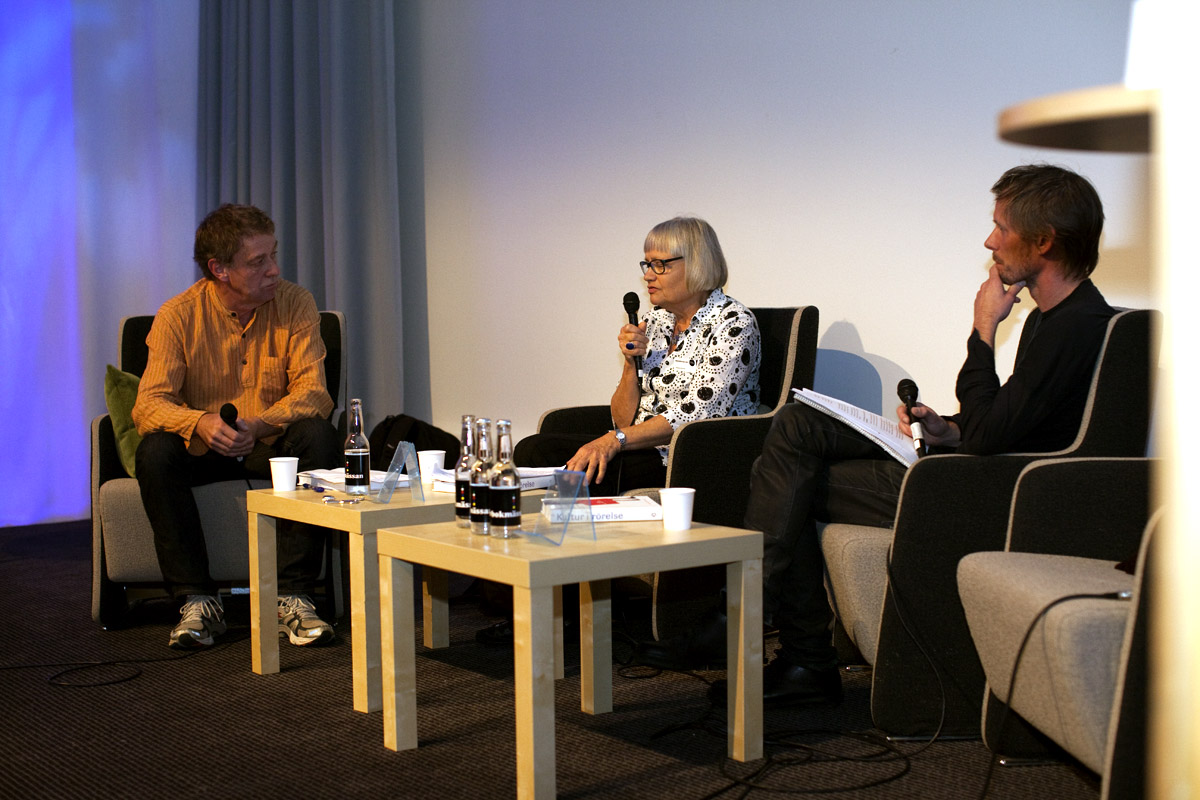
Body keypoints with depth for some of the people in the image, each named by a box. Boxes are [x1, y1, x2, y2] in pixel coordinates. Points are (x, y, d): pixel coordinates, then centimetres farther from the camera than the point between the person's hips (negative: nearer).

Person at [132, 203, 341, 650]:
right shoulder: (179, 315, -10)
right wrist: (201, 423, -39)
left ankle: (293, 596, -27)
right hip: (202, 447, 0)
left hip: (272, 445, 1)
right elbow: (150, 403, -16)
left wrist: (259, 424, -35)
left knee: (318, 437, -31)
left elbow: (311, 392, -14)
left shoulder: (294, 304, -7)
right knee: (155, 451, -31)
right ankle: (197, 601, -23)